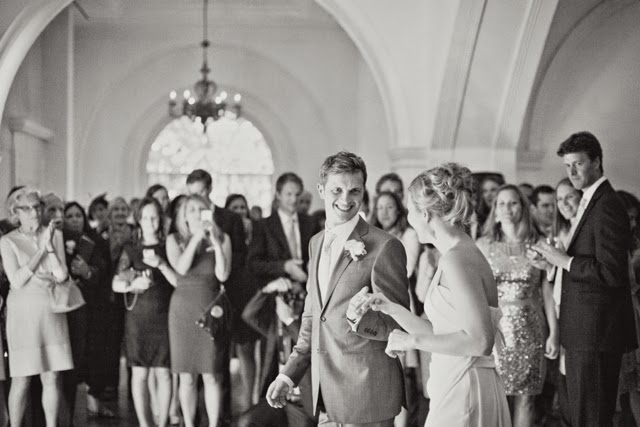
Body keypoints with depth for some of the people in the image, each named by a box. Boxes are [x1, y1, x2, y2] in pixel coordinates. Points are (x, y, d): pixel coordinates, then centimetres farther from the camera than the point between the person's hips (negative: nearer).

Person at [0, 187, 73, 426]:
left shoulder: (55, 235, 8)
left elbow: (61, 275, -1)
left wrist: (49, 244, -9)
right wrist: (40, 250, -11)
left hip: (51, 312, 3)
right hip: (23, 312, -3)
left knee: (52, 378, 3)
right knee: (21, 380, -2)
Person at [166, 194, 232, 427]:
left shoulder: (222, 239, 5)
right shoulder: (175, 240, 6)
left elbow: (223, 275, -6)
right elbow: (181, 268, -12)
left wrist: (215, 241, -11)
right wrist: (197, 236, -14)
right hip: (183, 311, 0)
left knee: (212, 376, -3)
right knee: (187, 377, 2)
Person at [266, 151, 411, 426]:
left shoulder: (385, 247, -12)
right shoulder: (316, 243, 11)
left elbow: (399, 326, -9)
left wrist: (361, 319, -28)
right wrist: (289, 374, 15)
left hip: (367, 396, -6)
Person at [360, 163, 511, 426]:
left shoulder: (457, 259, -16)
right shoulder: (463, 253, 13)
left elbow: (480, 340, -25)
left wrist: (414, 340, -18)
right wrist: (392, 309, 8)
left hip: (464, 392, -9)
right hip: (454, 385, 9)